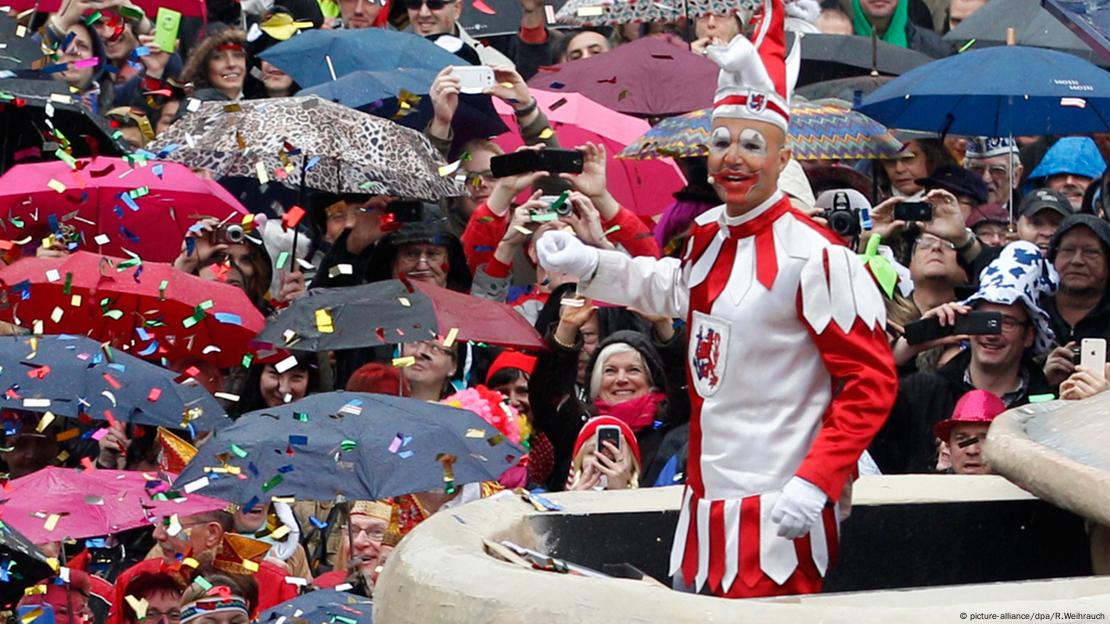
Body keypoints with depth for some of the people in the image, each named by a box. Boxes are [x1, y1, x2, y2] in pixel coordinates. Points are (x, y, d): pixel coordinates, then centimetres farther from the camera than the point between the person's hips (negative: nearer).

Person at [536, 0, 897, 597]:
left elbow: (872, 380, -15)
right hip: (705, 507, 8)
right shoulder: (707, 235, 9)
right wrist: (587, 265, 18)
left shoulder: (814, 255, -15)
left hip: (779, 518, -8)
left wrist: (814, 485, -21)